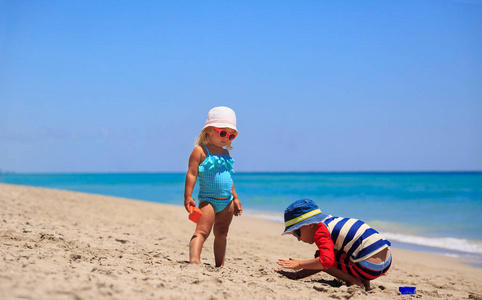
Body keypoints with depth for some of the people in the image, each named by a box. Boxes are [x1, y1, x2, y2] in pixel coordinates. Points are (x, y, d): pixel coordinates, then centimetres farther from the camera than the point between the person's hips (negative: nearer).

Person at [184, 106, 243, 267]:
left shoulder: (225, 153, 15)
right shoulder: (200, 151, -7)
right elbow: (192, 173, -12)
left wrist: (235, 199, 22)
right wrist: (188, 197, -19)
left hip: (227, 201, 7)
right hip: (208, 200, -7)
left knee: (221, 233, 12)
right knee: (202, 231, -19)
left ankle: (220, 265, 20)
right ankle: (194, 260, -31)